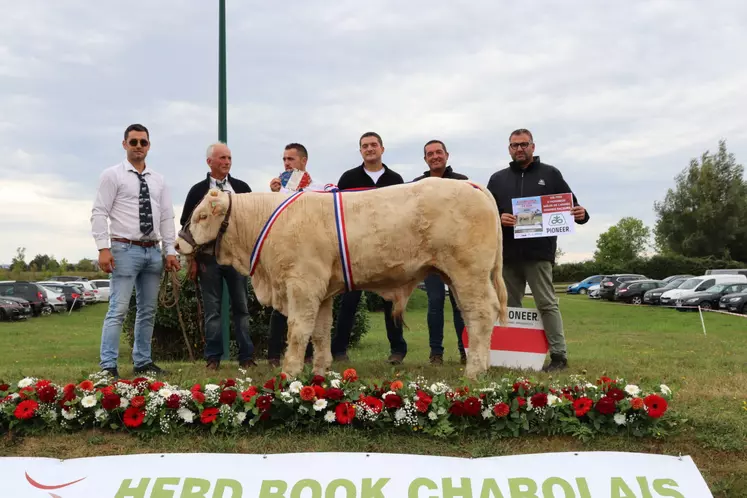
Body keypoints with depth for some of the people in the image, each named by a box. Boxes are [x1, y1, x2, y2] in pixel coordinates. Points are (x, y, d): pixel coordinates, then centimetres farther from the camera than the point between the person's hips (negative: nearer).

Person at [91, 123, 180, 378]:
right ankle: (108, 366, -3)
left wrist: (170, 250, 4)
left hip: (153, 251, 5)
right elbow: (99, 213, -6)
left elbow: (167, 217, 12)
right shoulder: (112, 175, 0)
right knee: (118, 309, -8)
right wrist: (103, 248, -16)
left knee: (148, 310, 10)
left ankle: (143, 361, 20)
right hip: (125, 249, -5)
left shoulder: (158, 180, 14)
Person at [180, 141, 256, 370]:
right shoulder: (198, 190, 4)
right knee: (212, 310, 4)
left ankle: (246, 356, 10)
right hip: (208, 257, -1)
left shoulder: (241, 187, 7)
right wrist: (193, 258, -2)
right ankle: (213, 357, 12)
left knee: (241, 307, 4)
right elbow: (187, 225, 4)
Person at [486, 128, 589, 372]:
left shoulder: (550, 174, 9)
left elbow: (570, 205, 8)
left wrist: (581, 214, -14)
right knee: (509, 306, 9)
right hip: (507, 254, 4)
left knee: (547, 304, -4)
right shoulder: (498, 179, 15)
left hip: (539, 253, -3)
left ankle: (559, 355, 1)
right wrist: (498, 218, -11)